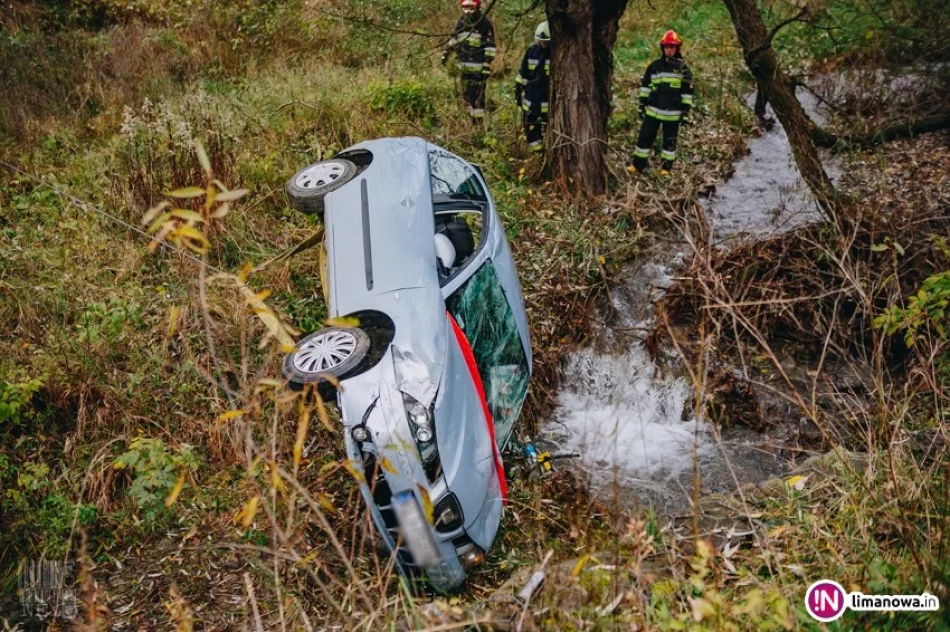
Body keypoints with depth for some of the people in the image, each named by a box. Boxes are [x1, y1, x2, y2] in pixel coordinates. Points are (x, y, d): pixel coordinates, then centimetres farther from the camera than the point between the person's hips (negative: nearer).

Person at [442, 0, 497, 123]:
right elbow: (455, 38, 23)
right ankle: (471, 117, 28)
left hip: (479, 68, -7)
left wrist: (487, 64, -18)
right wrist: (447, 52, 18)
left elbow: (490, 47, -13)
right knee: (466, 93, 14)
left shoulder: (485, 24, -11)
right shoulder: (461, 22, 8)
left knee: (477, 95, -8)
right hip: (465, 66, 7)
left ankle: (477, 122, -1)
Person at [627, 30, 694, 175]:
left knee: (670, 141, 8)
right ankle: (638, 164, 14)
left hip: (673, 113, -1)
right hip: (653, 110, 2)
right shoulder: (654, 66, 4)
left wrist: (686, 112, -4)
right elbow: (645, 85, 11)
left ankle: (667, 167, 19)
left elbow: (687, 91, 0)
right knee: (645, 137, 2)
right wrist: (642, 104, 8)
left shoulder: (683, 68, 0)